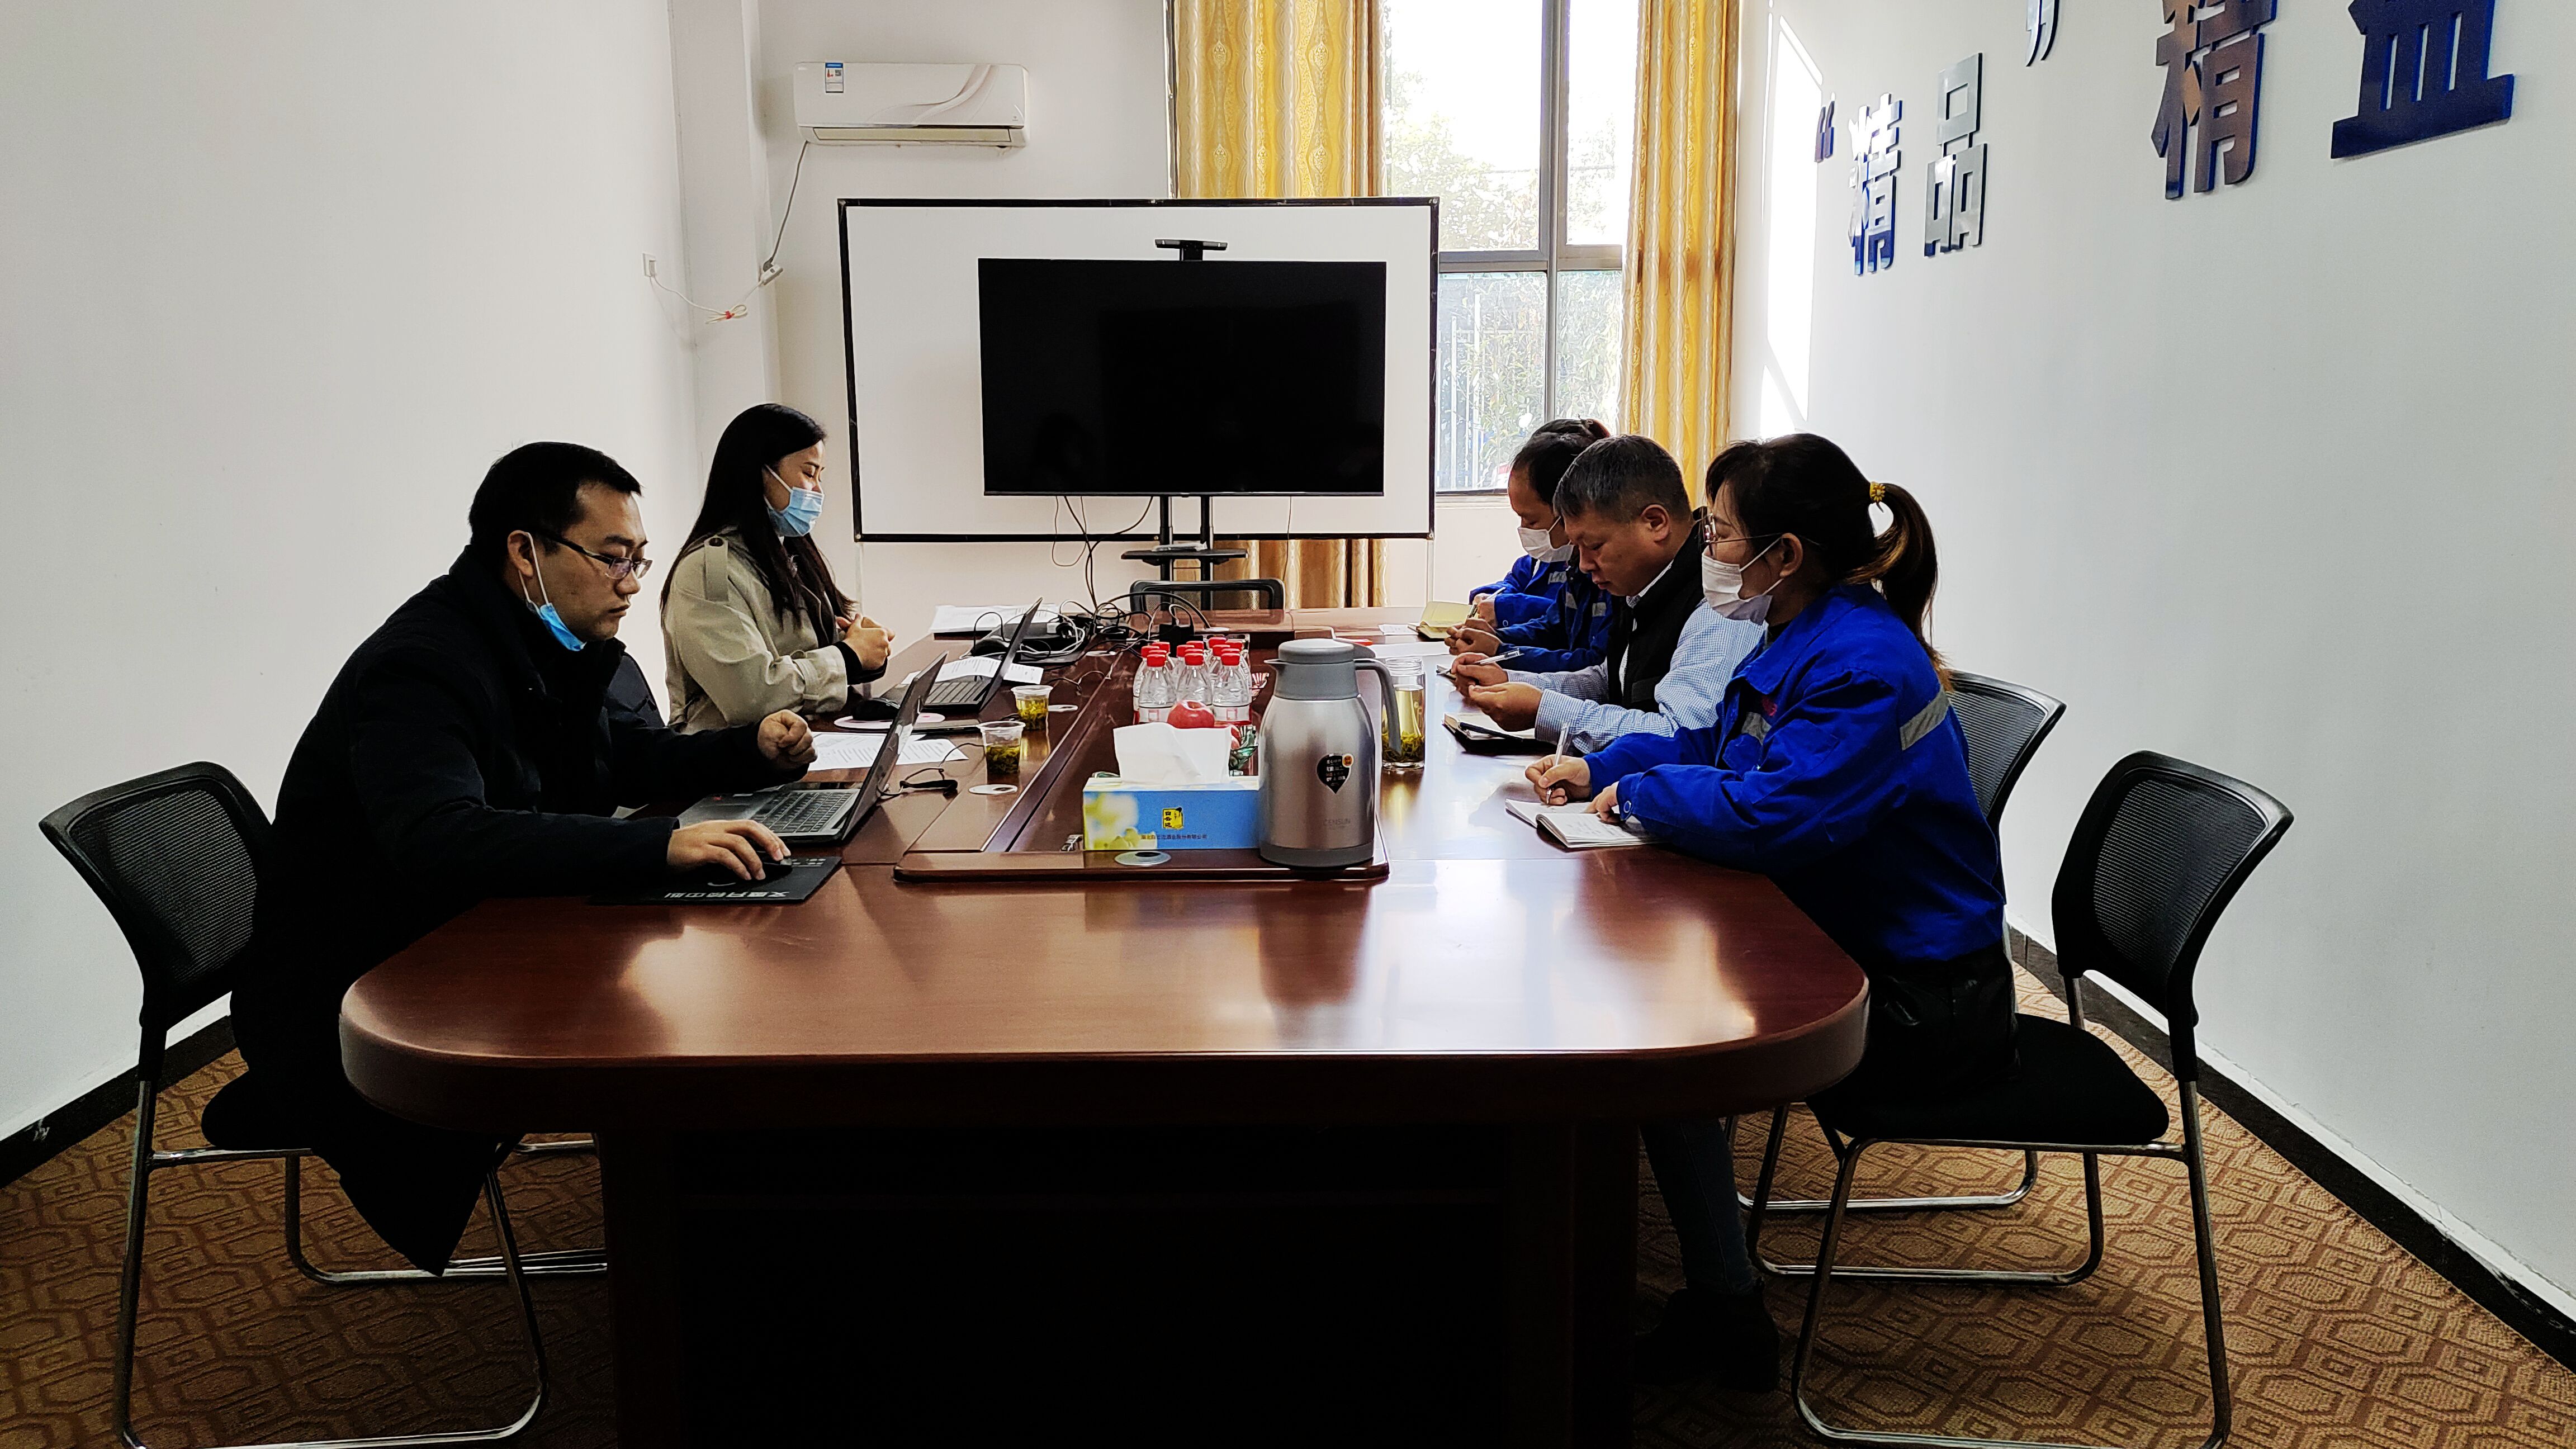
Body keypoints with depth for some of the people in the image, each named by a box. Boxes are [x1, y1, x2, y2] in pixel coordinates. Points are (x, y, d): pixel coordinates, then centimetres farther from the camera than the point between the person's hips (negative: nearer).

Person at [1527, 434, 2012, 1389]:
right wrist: (1602, 767, 6)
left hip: (1919, 1005, -10)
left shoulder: (1863, 668, -24)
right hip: (1848, 952, 10)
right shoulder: (1810, 639, 7)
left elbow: (1773, 815, -34)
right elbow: (1719, 748, 21)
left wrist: (1639, 794, -17)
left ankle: (1725, 1313, 6)